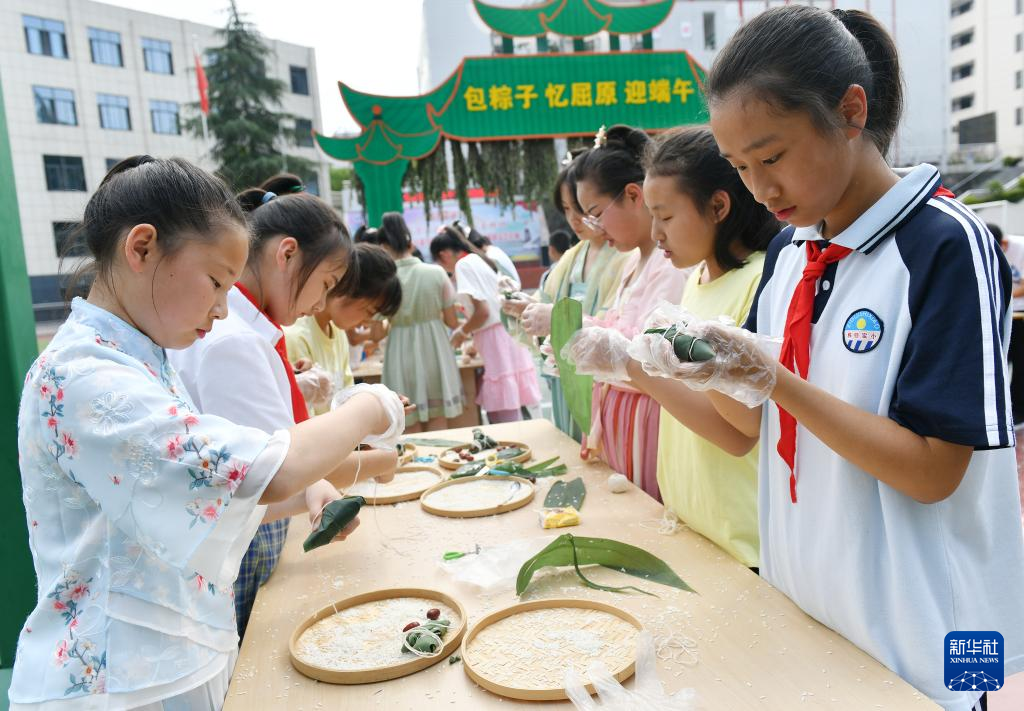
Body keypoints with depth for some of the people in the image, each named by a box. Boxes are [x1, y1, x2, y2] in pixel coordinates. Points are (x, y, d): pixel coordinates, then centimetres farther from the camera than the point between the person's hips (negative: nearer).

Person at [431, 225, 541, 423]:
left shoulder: (464, 265, -8)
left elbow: (482, 311, -16)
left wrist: (462, 333, 0)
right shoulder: (479, 260, 20)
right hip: (508, 334, 9)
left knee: (504, 419, -8)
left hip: (497, 340, -9)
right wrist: (473, 336, 26)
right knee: (512, 415, 9)